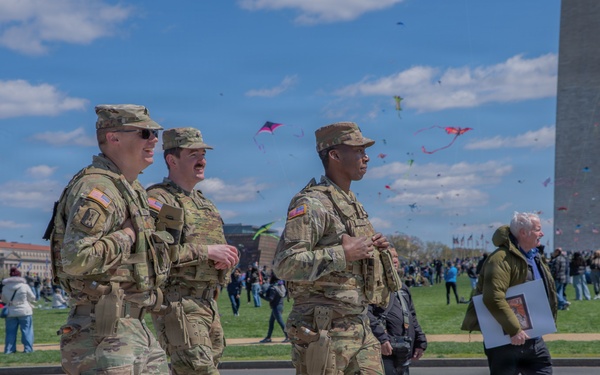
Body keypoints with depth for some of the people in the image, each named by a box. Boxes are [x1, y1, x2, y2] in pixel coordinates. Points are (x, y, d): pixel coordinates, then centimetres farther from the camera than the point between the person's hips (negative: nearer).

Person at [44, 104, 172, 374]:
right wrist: (128, 236, -17)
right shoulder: (97, 189, -17)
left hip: (135, 328, 10)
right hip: (104, 332, -10)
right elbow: (76, 259, -29)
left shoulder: (133, 189, 15)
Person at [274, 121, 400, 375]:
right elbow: (285, 264, -23)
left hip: (359, 326, 9)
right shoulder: (311, 204, -13)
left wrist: (373, 249, 7)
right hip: (323, 330, -9)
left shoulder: (353, 204, 18)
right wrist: (344, 254, -22)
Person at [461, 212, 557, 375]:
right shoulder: (502, 259, -19)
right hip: (504, 339, -9)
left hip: (532, 337, 9)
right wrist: (514, 330, -30)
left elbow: (546, 291, 25)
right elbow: (493, 298, -31)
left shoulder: (534, 257, 12)